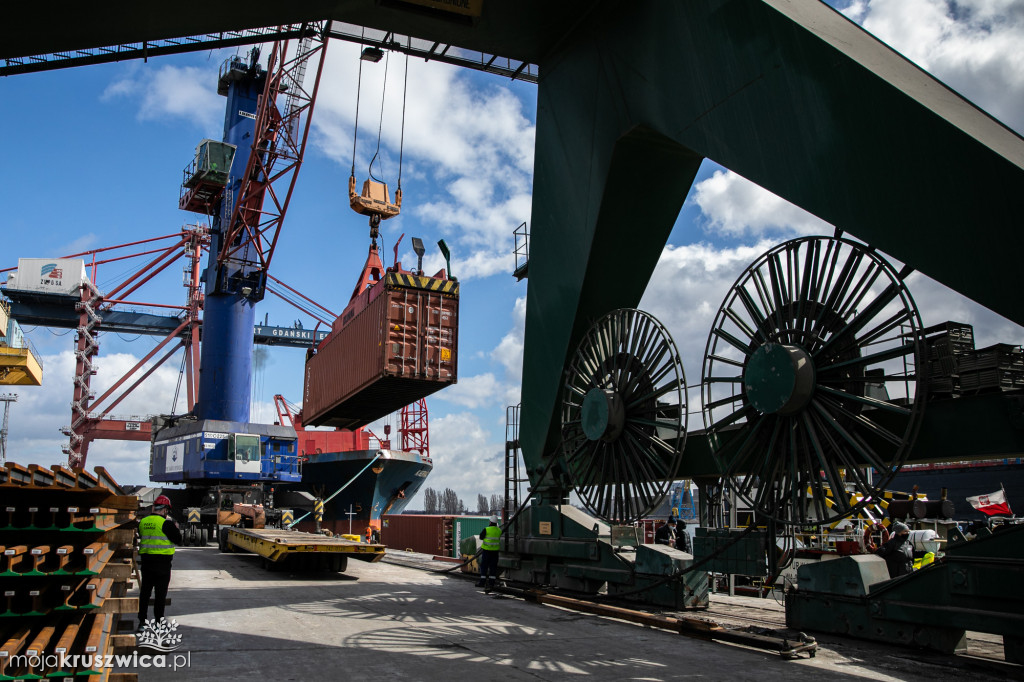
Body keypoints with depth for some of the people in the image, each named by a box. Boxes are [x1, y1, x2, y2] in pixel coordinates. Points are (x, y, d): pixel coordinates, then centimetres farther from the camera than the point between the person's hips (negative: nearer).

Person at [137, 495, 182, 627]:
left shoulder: (143, 522, 5)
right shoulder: (166, 523, -13)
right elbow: (178, 541, -9)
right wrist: (176, 528, 9)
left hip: (146, 560, 5)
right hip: (163, 562, -5)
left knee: (145, 591, 12)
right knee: (160, 592, 4)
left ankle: (142, 620, 14)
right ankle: (159, 621, 9)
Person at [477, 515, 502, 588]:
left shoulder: (486, 530, -13)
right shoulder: (499, 530, 2)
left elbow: (481, 537, -1)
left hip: (487, 549, -4)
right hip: (495, 550, 4)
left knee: (484, 566, 4)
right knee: (493, 566, 8)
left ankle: (482, 582, 5)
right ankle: (491, 582, 8)